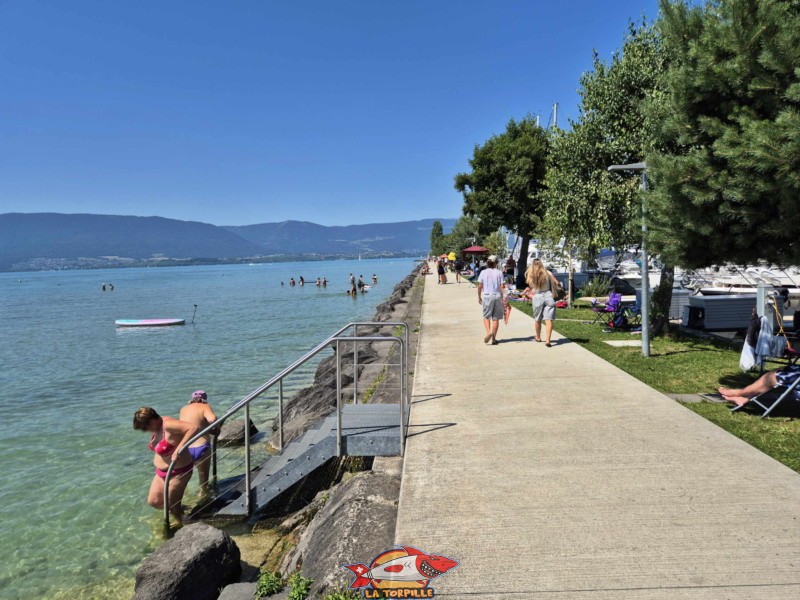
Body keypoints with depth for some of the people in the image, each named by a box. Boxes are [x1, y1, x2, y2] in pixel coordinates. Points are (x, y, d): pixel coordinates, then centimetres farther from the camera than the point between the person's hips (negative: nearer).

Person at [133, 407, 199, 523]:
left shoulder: (168, 425, -27)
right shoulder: (157, 426, -1)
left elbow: (194, 428, -40)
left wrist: (178, 449, -44)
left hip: (178, 472, -9)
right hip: (162, 472, 9)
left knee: (172, 507, 2)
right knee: (153, 502, 13)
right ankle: (177, 507, 37)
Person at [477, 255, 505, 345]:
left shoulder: (483, 272, -1)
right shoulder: (499, 272, -3)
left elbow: (479, 286, 0)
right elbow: (502, 286, -7)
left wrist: (479, 297, 10)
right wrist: (503, 297, 0)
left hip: (487, 296, 0)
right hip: (497, 296, 0)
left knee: (486, 317, 12)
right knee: (496, 318, 8)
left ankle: (489, 332, -12)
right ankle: (494, 338, 9)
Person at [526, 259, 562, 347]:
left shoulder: (530, 275, -1)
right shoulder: (547, 273, -4)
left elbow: (532, 289, 5)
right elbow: (558, 284, -3)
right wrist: (557, 286, 18)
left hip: (537, 297, 1)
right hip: (548, 296, -1)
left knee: (537, 319, 19)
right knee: (548, 320, -3)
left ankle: (538, 337, 37)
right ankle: (548, 340, -13)